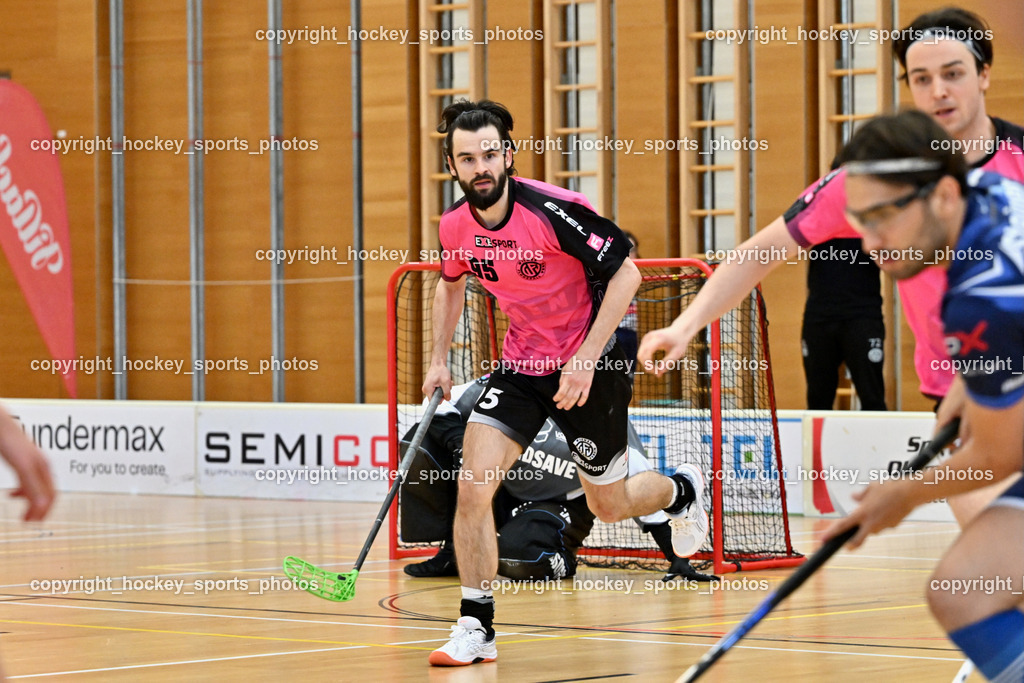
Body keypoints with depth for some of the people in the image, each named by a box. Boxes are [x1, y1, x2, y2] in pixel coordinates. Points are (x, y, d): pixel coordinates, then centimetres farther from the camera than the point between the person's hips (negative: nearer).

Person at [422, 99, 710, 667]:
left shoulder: (552, 211, -26)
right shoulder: (455, 226, -8)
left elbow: (626, 273, -22)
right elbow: (450, 283, 16)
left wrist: (587, 358, -26)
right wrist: (439, 358, 10)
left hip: (592, 364, -4)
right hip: (520, 364, 4)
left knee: (609, 507, 10)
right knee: (472, 485, -15)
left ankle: (682, 490, 45)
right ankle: (476, 628, -7)